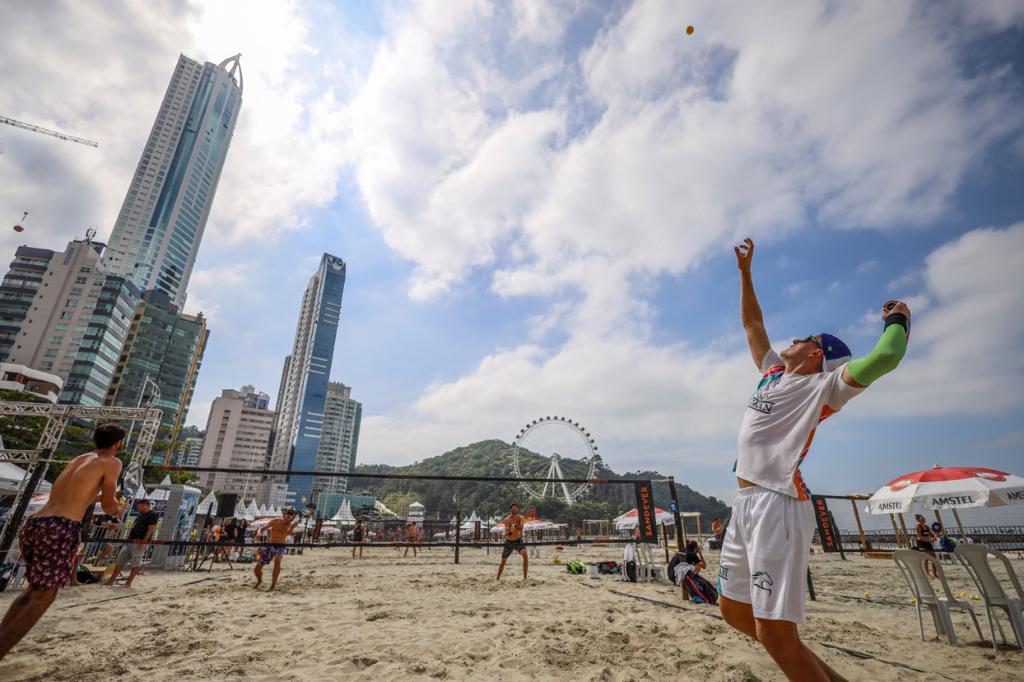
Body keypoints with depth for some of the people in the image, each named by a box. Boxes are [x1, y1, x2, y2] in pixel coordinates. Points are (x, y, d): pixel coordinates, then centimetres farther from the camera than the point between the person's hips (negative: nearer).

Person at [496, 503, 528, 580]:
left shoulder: (520, 518, -9)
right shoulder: (507, 519, -15)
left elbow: (521, 528, -26)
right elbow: (506, 533, -24)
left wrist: (516, 525, -46)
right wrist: (510, 532, -47)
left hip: (518, 540, 1)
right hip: (509, 541, -1)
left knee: (525, 555, -23)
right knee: (503, 561, 8)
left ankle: (525, 576, -14)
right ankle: (498, 578, 29)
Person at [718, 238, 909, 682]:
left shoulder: (821, 386, -2)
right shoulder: (774, 373, 19)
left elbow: (884, 357, -20)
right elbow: (751, 322, 28)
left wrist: (897, 320, 0)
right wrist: (745, 271, 29)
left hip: (779, 504, -8)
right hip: (745, 504, 8)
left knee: (774, 632, -11)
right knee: (733, 609, 14)